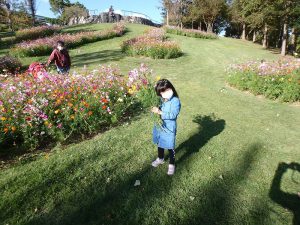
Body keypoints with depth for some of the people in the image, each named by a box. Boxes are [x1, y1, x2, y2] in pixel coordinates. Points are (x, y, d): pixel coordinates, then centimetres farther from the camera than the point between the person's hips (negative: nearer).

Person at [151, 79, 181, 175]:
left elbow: (173, 115, -28)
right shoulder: (161, 99, -2)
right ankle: (160, 159, 50)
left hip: (169, 128, -6)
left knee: (170, 147, 10)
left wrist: (160, 112, -31)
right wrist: (155, 109, -10)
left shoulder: (175, 101, -21)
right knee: (159, 144, 25)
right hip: (159, 126, 7)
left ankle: (172, 164, 33)